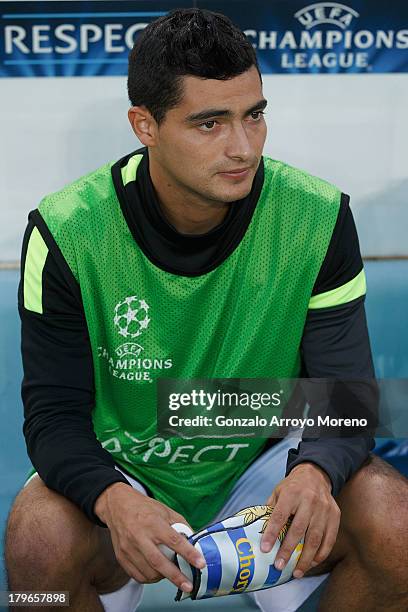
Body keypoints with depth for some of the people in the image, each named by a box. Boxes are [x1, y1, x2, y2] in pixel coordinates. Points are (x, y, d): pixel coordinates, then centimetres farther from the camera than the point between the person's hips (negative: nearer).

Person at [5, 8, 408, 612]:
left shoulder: (317, 218, -13)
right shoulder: (67, 233, -16)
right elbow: (54, 412, -14)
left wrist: (315, 472, -33)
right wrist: (114, 499, -35)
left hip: (263, 468, 2)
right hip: (118, 472, -1)